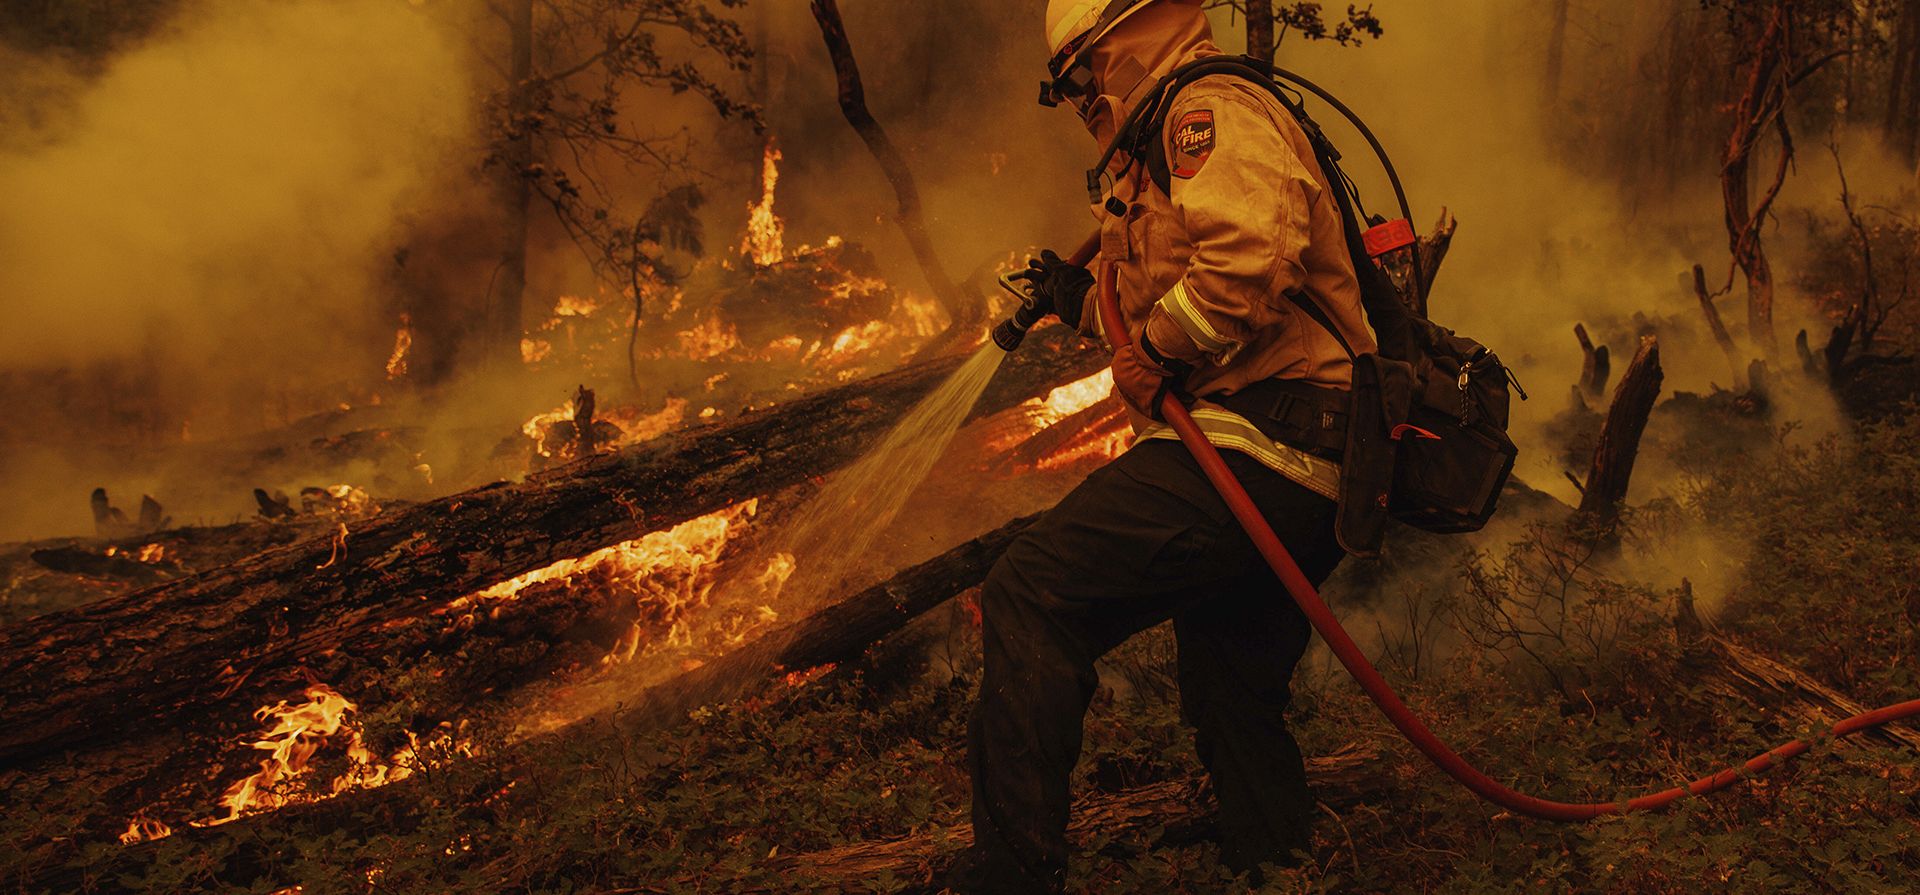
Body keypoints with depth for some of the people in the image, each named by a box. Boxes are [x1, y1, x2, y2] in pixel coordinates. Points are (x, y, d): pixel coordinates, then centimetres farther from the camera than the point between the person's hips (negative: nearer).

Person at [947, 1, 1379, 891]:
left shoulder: (1214, 109, -5)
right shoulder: (1185, 143, 29)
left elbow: (1248, 257, -26)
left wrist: (1152, 353, -14)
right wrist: (1090, 302, 34)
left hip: (1244, 451, -11)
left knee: (1030, 596, -16)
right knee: (1236, 708, 19)